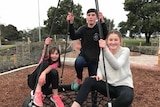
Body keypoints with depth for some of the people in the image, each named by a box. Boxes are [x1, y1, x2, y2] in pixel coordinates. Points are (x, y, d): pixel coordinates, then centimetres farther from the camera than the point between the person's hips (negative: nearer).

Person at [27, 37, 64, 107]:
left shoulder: (56, 63, -3)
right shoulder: (46, 58, -4)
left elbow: (50, 67, -28)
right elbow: (45, 55, -31)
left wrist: (44, 73, -51)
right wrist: (46, 45, -53)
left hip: (43, 84, 1)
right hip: (34, 81, -1)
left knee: (54, 72, -31)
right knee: (44, 63, -29)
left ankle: (55, 96, -21)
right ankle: (37, 92, -40)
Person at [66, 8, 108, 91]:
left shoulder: (100, 28, -5)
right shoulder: (83, 29, 1)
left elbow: (106, 35, -28)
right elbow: (73, 37, -16)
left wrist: (102, 21, -46)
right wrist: (71, 23, -31)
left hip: (95, 60, 0)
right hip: (84, 56, 0)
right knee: (78, 62, -34)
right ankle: (79, 79, -5)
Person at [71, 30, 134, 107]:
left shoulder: (125, 51, -11)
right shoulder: (103, 52, 1)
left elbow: (117, 66, -29)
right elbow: (100, 67, 8)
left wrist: (105, 49, -39)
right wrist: (99, 75, -16)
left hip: (123, 85, -3)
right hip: (108, 84, 4)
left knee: (127, 98, -37)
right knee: (89, 80, -18)